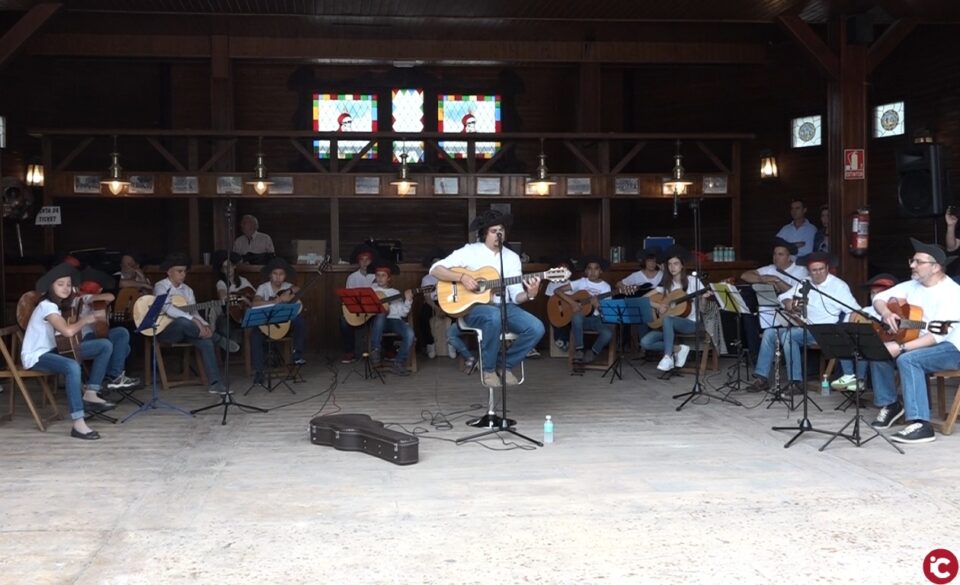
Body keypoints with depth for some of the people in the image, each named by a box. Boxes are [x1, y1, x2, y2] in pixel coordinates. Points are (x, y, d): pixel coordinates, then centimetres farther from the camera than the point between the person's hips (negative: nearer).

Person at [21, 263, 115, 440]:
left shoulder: (58, 305, 13)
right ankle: (78, 424, -42)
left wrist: (93, 317, -11)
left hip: (52, 350, 9)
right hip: (36, 356, -9)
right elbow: (68, 331, -31)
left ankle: (90, 394, 3)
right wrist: (85, 320, -13)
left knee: (105, 345, 1)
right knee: (72, 367, -41)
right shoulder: (46, 306, -17)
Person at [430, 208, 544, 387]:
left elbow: (515, 296, 3)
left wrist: (529, 295, -19)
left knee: (536, 328, -20)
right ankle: (488, 368, -17)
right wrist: (462, 277, -20)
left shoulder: (512, 257, 8)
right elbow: (435, 269, -8)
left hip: (504, 306, 5)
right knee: (494, 317, -40)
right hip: (474, 307, -4)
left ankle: (505, 364, 3)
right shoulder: (470, 251, -3)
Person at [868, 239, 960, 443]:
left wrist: (901, 348, -34)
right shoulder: (912, 286, 5)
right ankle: (890, 404, 10)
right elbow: (879, 298, 11)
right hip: (918, 343, 8)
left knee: (907, 359, -34)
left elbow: (938, 335, -29)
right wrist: (886, 313, -14)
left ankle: (920, 424, -36)